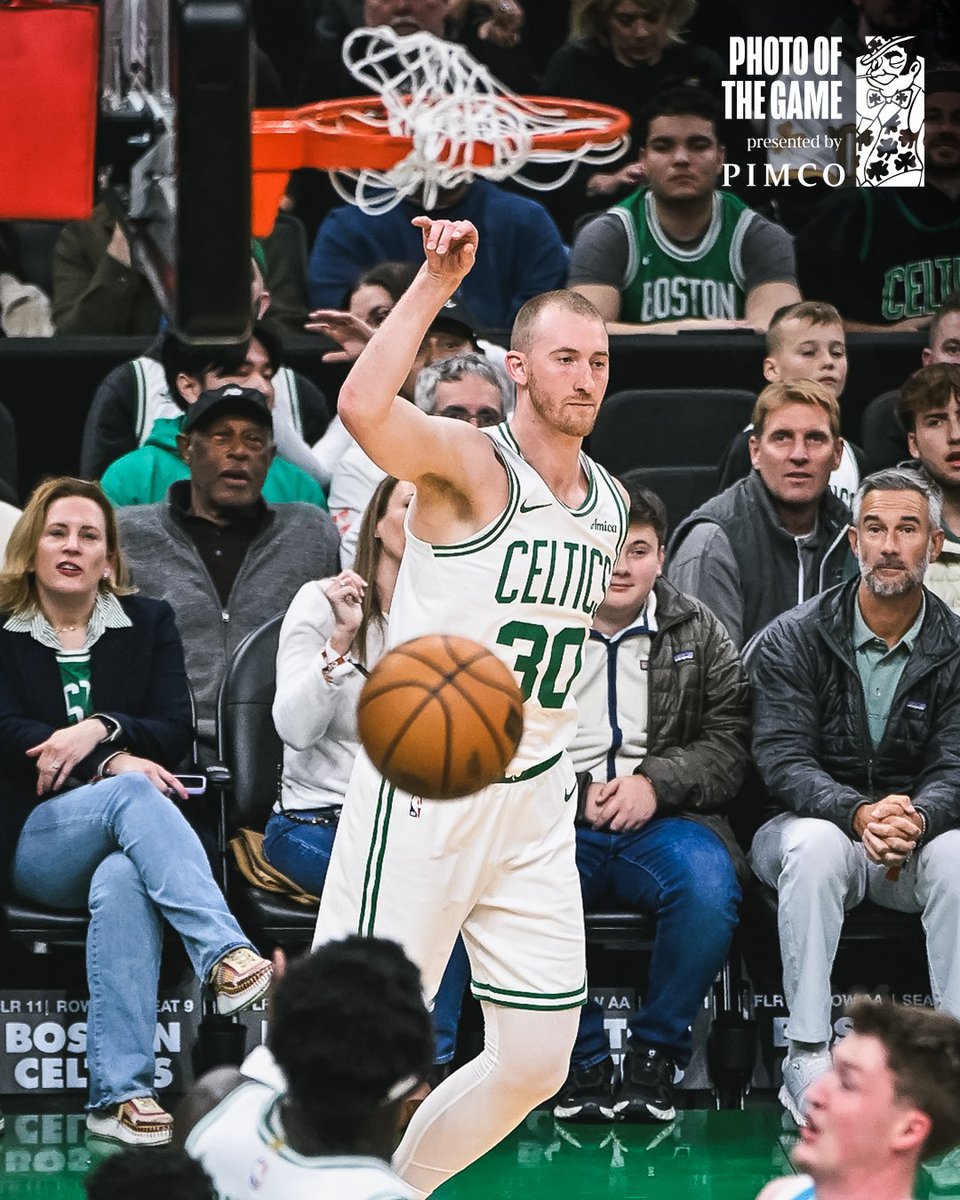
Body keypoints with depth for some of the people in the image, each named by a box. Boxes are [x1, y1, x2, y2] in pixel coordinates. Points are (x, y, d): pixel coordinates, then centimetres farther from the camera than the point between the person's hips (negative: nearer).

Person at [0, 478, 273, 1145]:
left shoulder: (149, 622, 18)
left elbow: (176, 733, 6)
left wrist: (100, 728, -15)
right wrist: (114, 763, -19)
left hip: (125, 838, 1)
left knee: (122, 881, -38)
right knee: (132, 794, -36)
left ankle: (119, 1094, -46)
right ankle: (227, 954, -53)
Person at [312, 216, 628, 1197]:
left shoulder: (610, 502, 12)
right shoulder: (468, 464, -10)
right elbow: (363, 409, -32)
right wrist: (435, 284, -30)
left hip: (535, 802, 7)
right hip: (424, 792, -7)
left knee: (537, 1065, 6)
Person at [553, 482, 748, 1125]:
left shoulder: (698, 631, 13)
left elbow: (731, 739, 7)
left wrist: (656, 782, -10)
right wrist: (575, 790, -8)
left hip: (663, 820, 0)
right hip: (557, 818, 0)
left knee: (710, 889, -34)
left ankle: (655, 1058, -15)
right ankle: (582, 1065, -18)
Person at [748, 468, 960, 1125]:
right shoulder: (793, 640, -3)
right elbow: (783, 759, -13)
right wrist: (859, 814, -33)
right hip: (813, 820, -1)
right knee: (818, 845, -36)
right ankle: (807, 1057, -34)